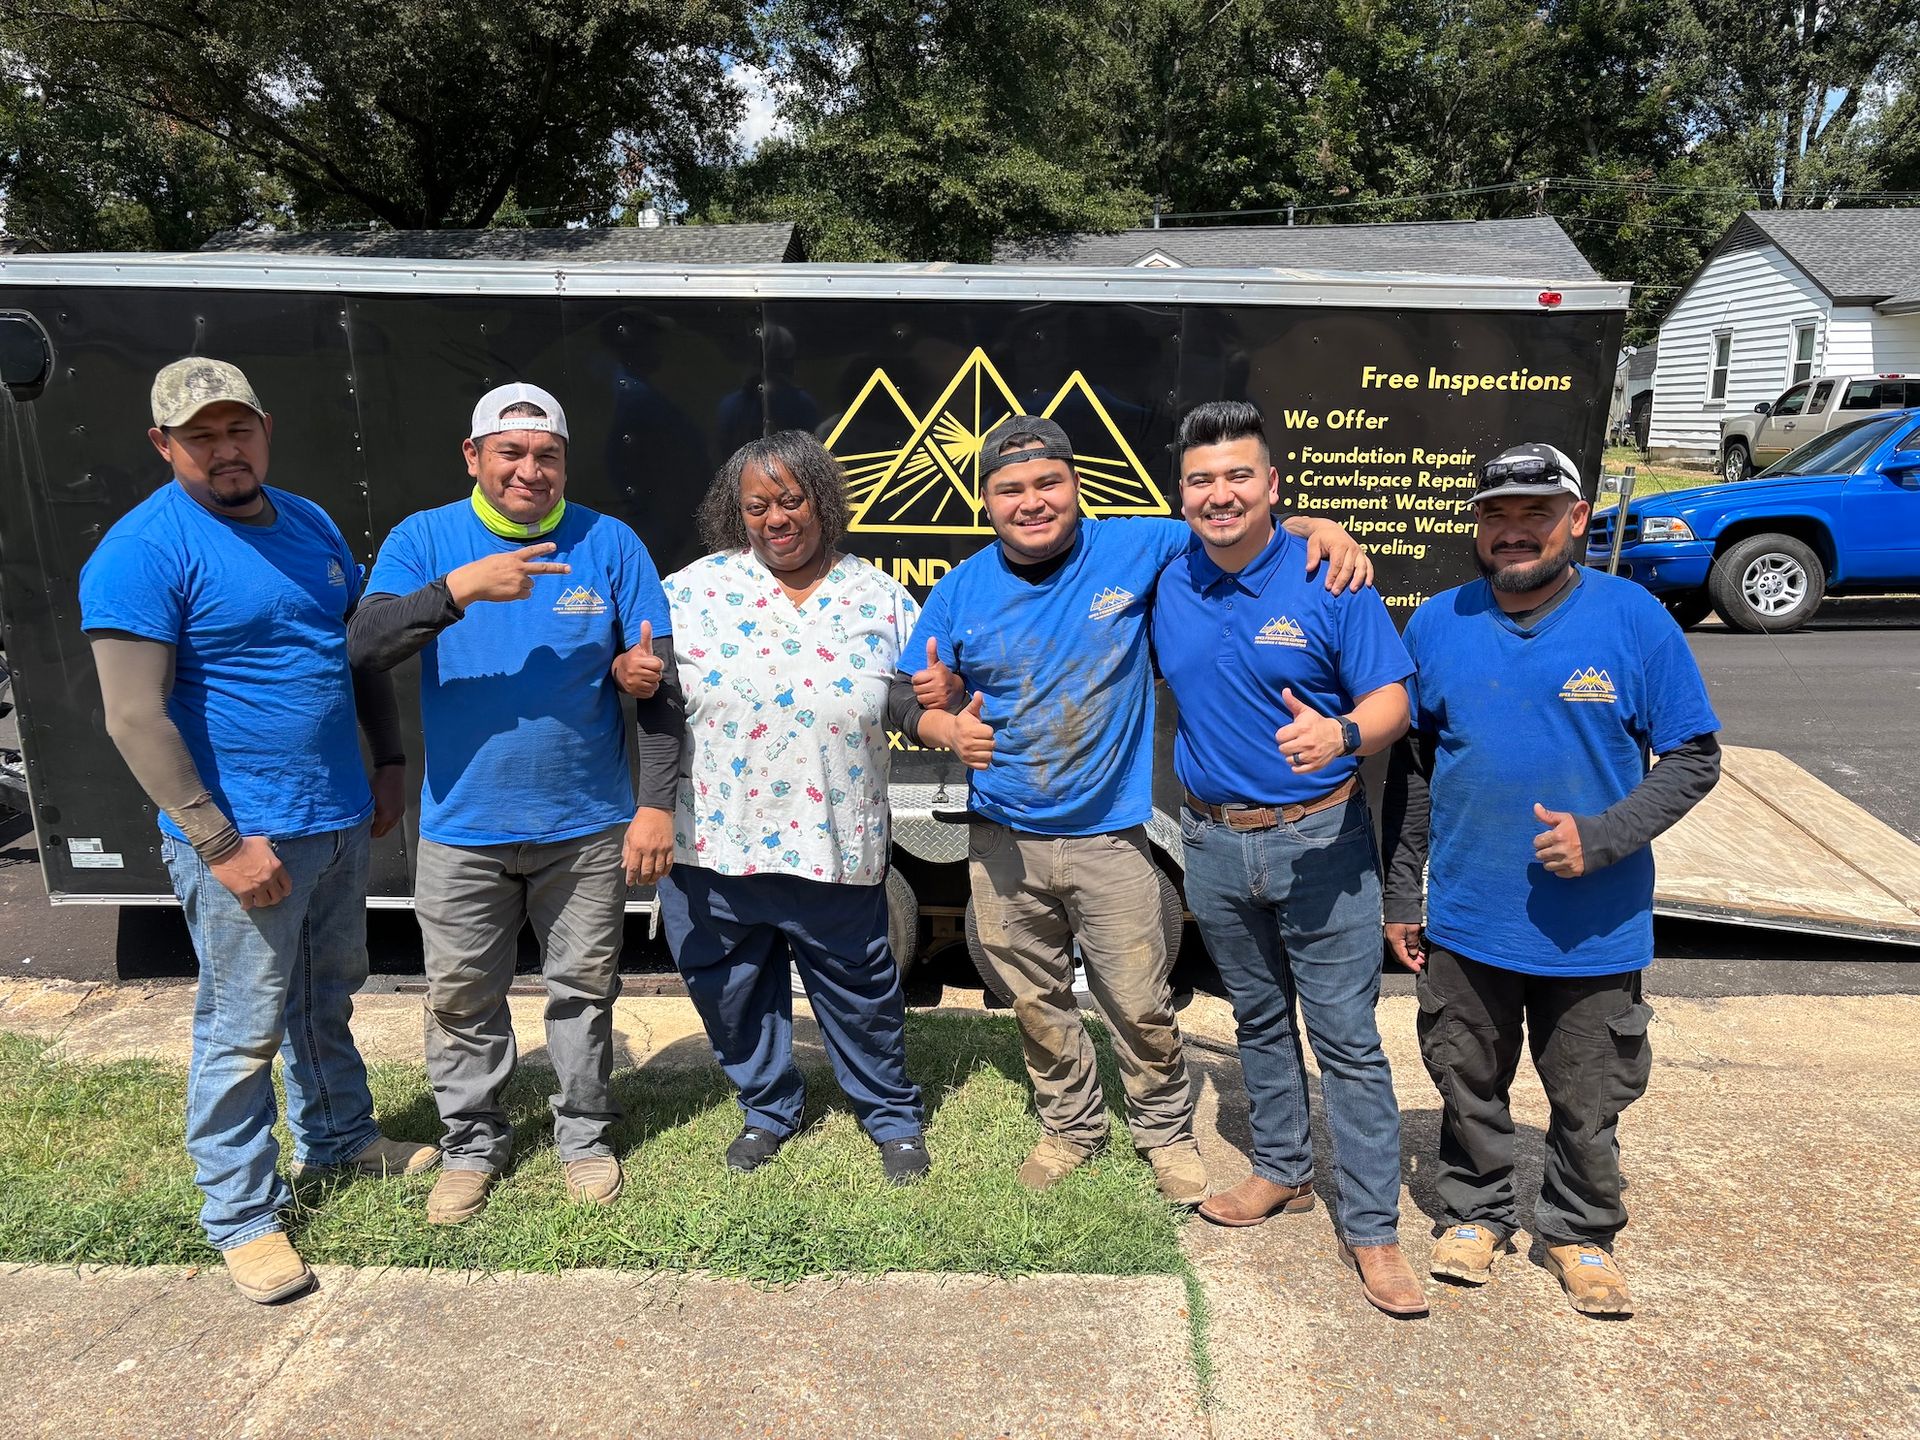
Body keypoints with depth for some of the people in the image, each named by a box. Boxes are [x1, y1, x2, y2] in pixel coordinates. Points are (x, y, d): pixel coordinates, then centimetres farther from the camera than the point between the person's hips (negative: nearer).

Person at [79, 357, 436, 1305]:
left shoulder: (309, 524, 8)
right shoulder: (143, 551, -14)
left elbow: (362, 651, 17)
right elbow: (135, 717, -19)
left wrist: (391, 763, 13)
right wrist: (219, 844, -20)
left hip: (340, 821, 7)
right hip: (243, 837, -7)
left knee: (328, 999, 22)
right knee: (243, 1032, 5)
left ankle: (337, 1136, 42)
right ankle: (241, 1217, 21)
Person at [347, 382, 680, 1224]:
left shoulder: (609, 544, -3)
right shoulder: (424, 539, -2)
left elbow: (655, 682, -3)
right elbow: (365, 647, -16)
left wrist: (656, 804, -9)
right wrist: (458, 589, -31)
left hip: (588, 826, 0)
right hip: (463, 828, 1)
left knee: (583, 990, 13)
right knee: (462, 999, 13)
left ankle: (584, 1135, 34)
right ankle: (473, 1145, 34)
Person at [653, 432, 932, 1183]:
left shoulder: (880, 598, 2)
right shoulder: (695, 589, -1)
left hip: (835, 849, 0)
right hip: (714, 844, 1)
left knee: (861, 993, 14)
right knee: (733, 992, 17)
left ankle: (893, 1118, 38)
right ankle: (768, 1108, 44)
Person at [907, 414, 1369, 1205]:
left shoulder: (1132, 549, -7)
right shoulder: (959, 591, -3)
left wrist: (1317, 526, -17)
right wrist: (949, 729, -20)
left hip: (1109, 837, -2)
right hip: (1004, 842, 2)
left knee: (1140, 1006, 7)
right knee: (1038, 1004, 17)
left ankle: (1166, 1132, 35)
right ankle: (1071, 1125, 42)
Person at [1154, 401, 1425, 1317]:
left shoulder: (1329, 580, -12)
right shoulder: (1166, 586, 1)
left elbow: (1390, 699, -12)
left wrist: (1342, 735, -33)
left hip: (1319, 840, -4)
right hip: (1214, 842, 5)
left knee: (1347, 1035, 2)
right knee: (1258, 1018, 20)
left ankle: (1371, 1229, 15)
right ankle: (1282, 1171, 39)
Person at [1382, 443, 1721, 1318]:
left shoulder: (1634, 620, -8)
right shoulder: (1437, 624, -2)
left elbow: (1693, 758, -4)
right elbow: (1410, 769, 5)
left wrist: (1602, 837, -20)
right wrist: (1401, 894, 6)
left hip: (1595, 928, -1)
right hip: (1466, 920, 2)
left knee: (1588, 1099, 15)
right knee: (1469, 1087, 17)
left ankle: (1581, 1235, 38)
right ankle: (1474, 1213, 40)